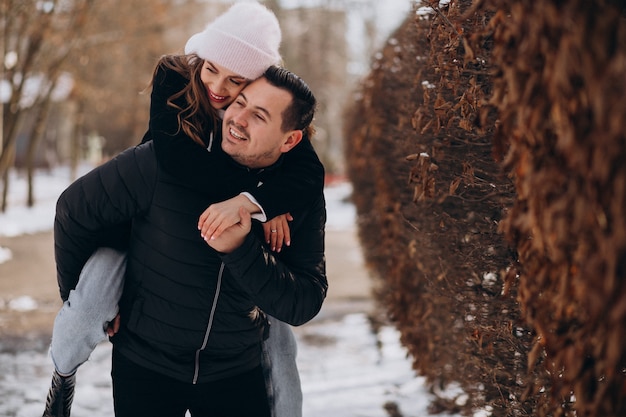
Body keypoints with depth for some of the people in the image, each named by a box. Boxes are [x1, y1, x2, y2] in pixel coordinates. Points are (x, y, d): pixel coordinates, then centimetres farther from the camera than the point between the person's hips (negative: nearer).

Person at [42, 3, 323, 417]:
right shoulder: (173, 76, -22)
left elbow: (310, 173, -31)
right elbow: (172, 151, -37)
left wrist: (250, 202, -49)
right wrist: (258, 196, -40)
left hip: (227, 225, 2)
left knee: (277, 326, -2)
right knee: (94, 294, -23)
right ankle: (64, 373, 10)